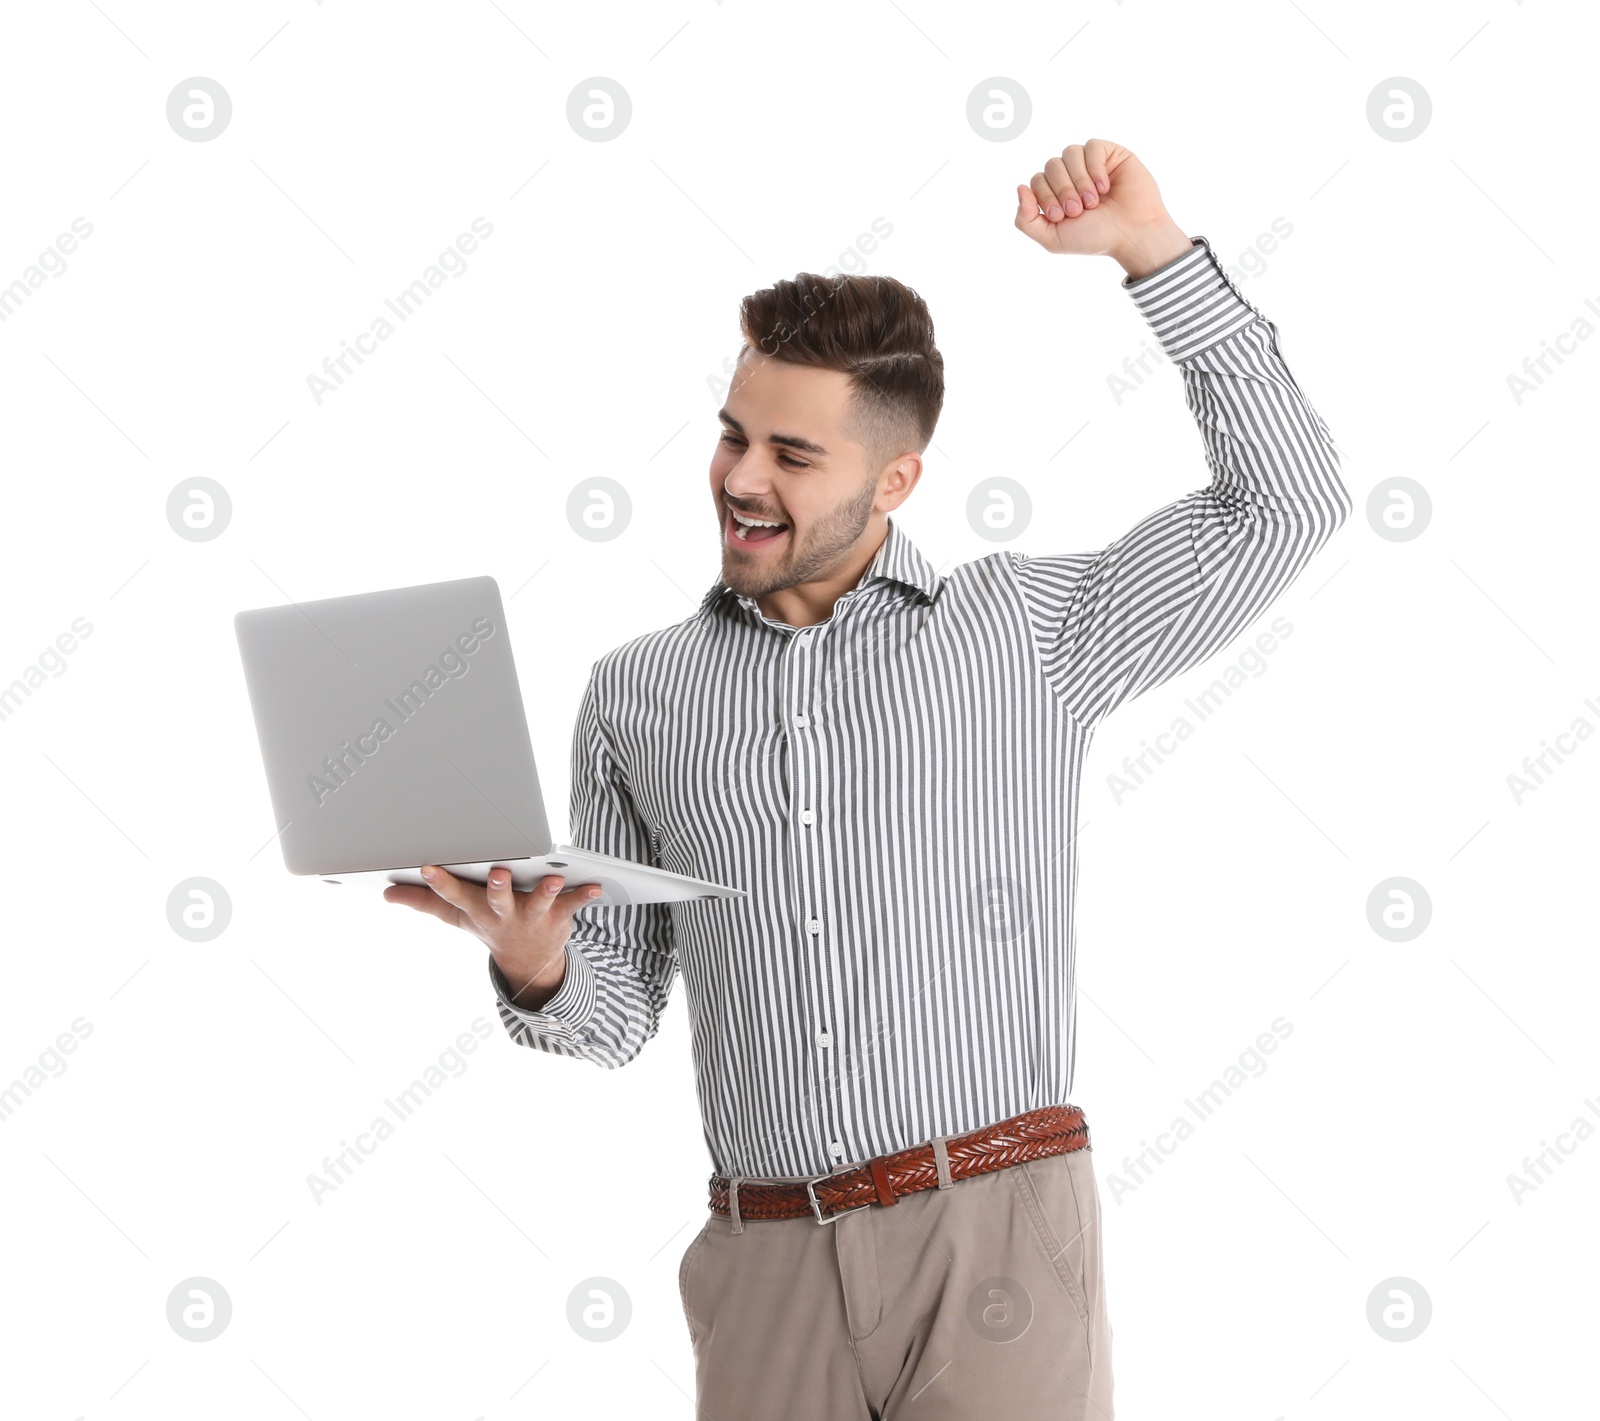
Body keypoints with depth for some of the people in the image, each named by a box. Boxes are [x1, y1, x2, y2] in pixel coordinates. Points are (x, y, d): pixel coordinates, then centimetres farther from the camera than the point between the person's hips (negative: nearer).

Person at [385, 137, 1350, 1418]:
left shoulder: (1029, 632, 5)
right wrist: (535, 967, -9)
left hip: (996, 1229, -2)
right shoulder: (635, 695, 12)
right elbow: (615, 1013, 15)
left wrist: (1154, 249, -2)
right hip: (766, 1263, 3)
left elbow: (1286, 501, 1)